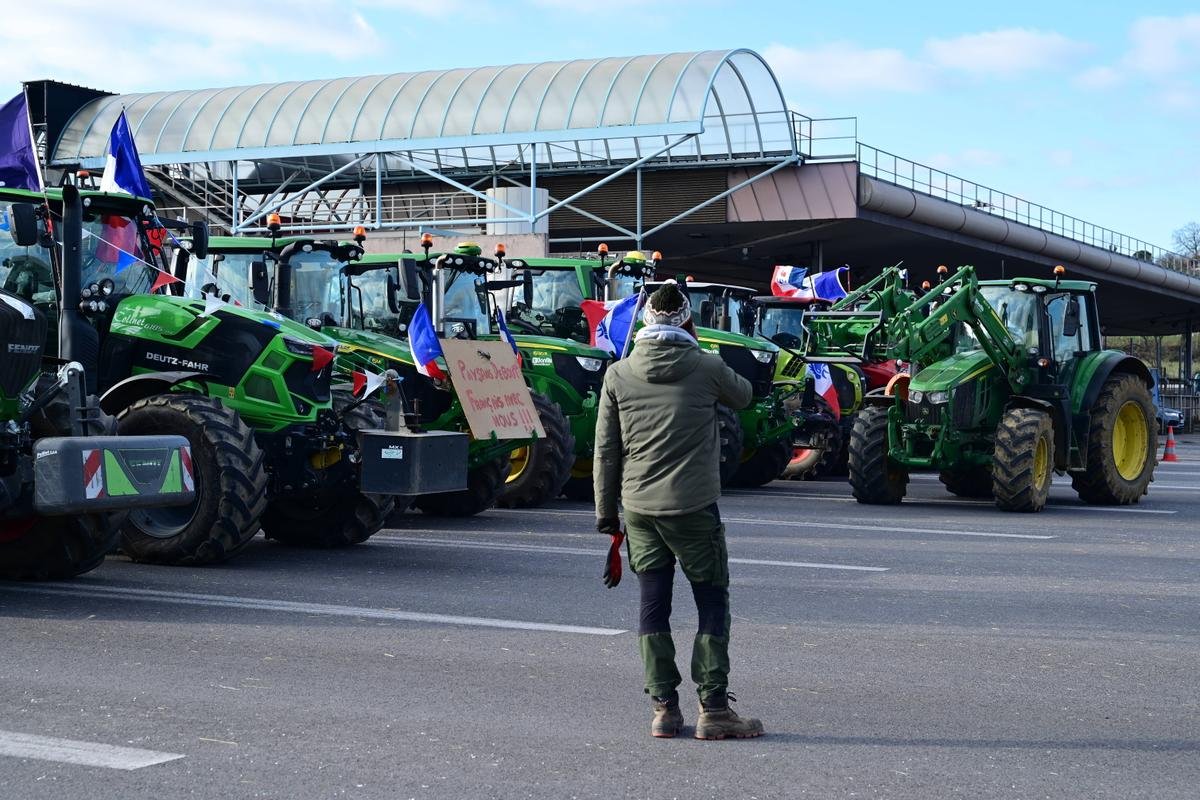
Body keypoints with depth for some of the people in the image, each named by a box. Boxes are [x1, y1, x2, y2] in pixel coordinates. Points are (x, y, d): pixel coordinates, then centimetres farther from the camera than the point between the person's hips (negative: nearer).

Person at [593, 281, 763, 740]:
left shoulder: (619, 375, 3)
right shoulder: (706, 368, -5)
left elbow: (606, 450, 5)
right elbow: (742, 396, 17)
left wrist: (606, 511, 13)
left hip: (639, 508, 3)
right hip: (693, 506, -3)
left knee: (653, 606, 8)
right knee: (712, 603, 5)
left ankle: (663, 708, 10)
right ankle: (713, 707, 2)